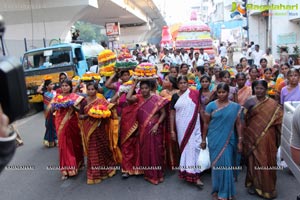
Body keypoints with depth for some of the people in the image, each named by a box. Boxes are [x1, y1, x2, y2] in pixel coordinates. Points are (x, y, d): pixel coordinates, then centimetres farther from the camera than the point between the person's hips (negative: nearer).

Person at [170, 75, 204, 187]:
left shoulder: (194, 93, -1)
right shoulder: (175, 96, 4)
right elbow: (172, 114, 5)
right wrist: (172, 130, 3)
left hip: (193, 126, -2)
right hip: (181, 127, 2)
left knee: (193, 147, -3)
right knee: (184, 147, 9)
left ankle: (194, 175, 3)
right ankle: (186, 171, 21)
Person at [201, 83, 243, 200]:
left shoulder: (235, 107, 1)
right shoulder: (211, 105, -2)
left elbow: (238, 124, 2)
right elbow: (206, 123, 2)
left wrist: (240, 141, -1)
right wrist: (203, 139, 4)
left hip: (228, 140, 1)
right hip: (214, 139, -1)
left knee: (227, 164, 6)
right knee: (217, 164, 5)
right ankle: (216, 190, 23)